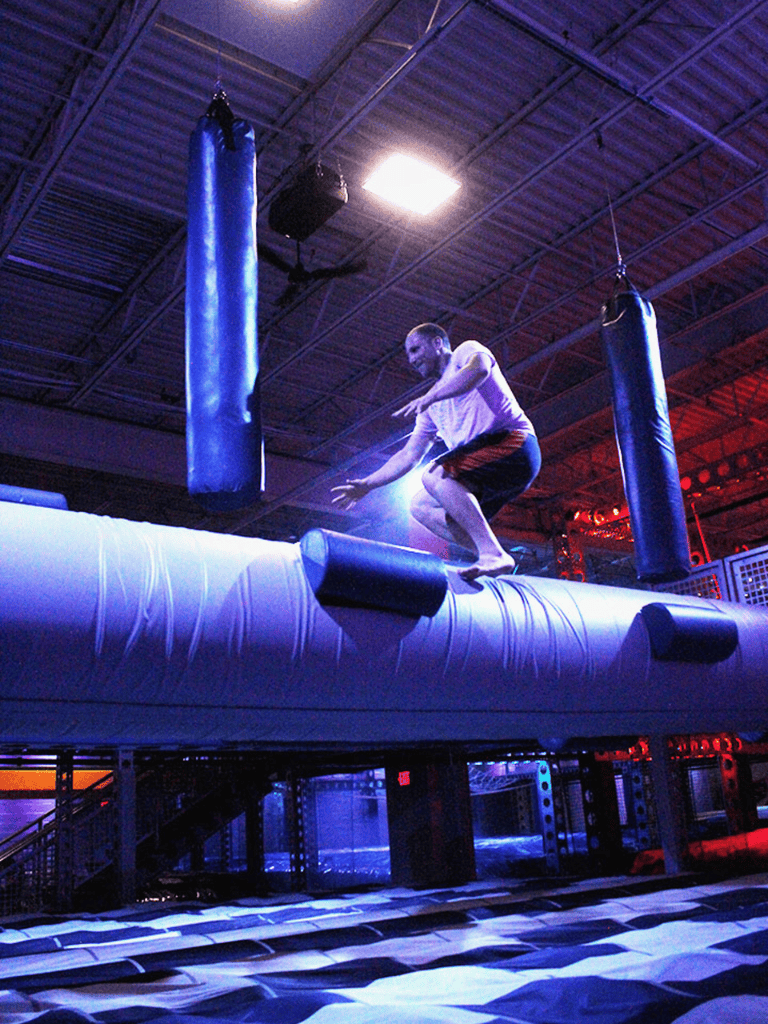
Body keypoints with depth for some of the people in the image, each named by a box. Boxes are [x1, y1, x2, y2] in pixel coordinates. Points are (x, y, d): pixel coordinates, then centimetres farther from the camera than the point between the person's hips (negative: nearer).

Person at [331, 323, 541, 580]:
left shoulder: (467, 350, 5)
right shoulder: (433, 407, 26)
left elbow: (480, 368, -22)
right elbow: (408, 456, 24)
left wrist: (429, 397, -32)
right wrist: (366, 485, 18)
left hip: (513, 443, -8)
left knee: (434, 475, -26)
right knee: (421, 506, 4)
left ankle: (493, 553, -32)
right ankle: (492, 558, -9)